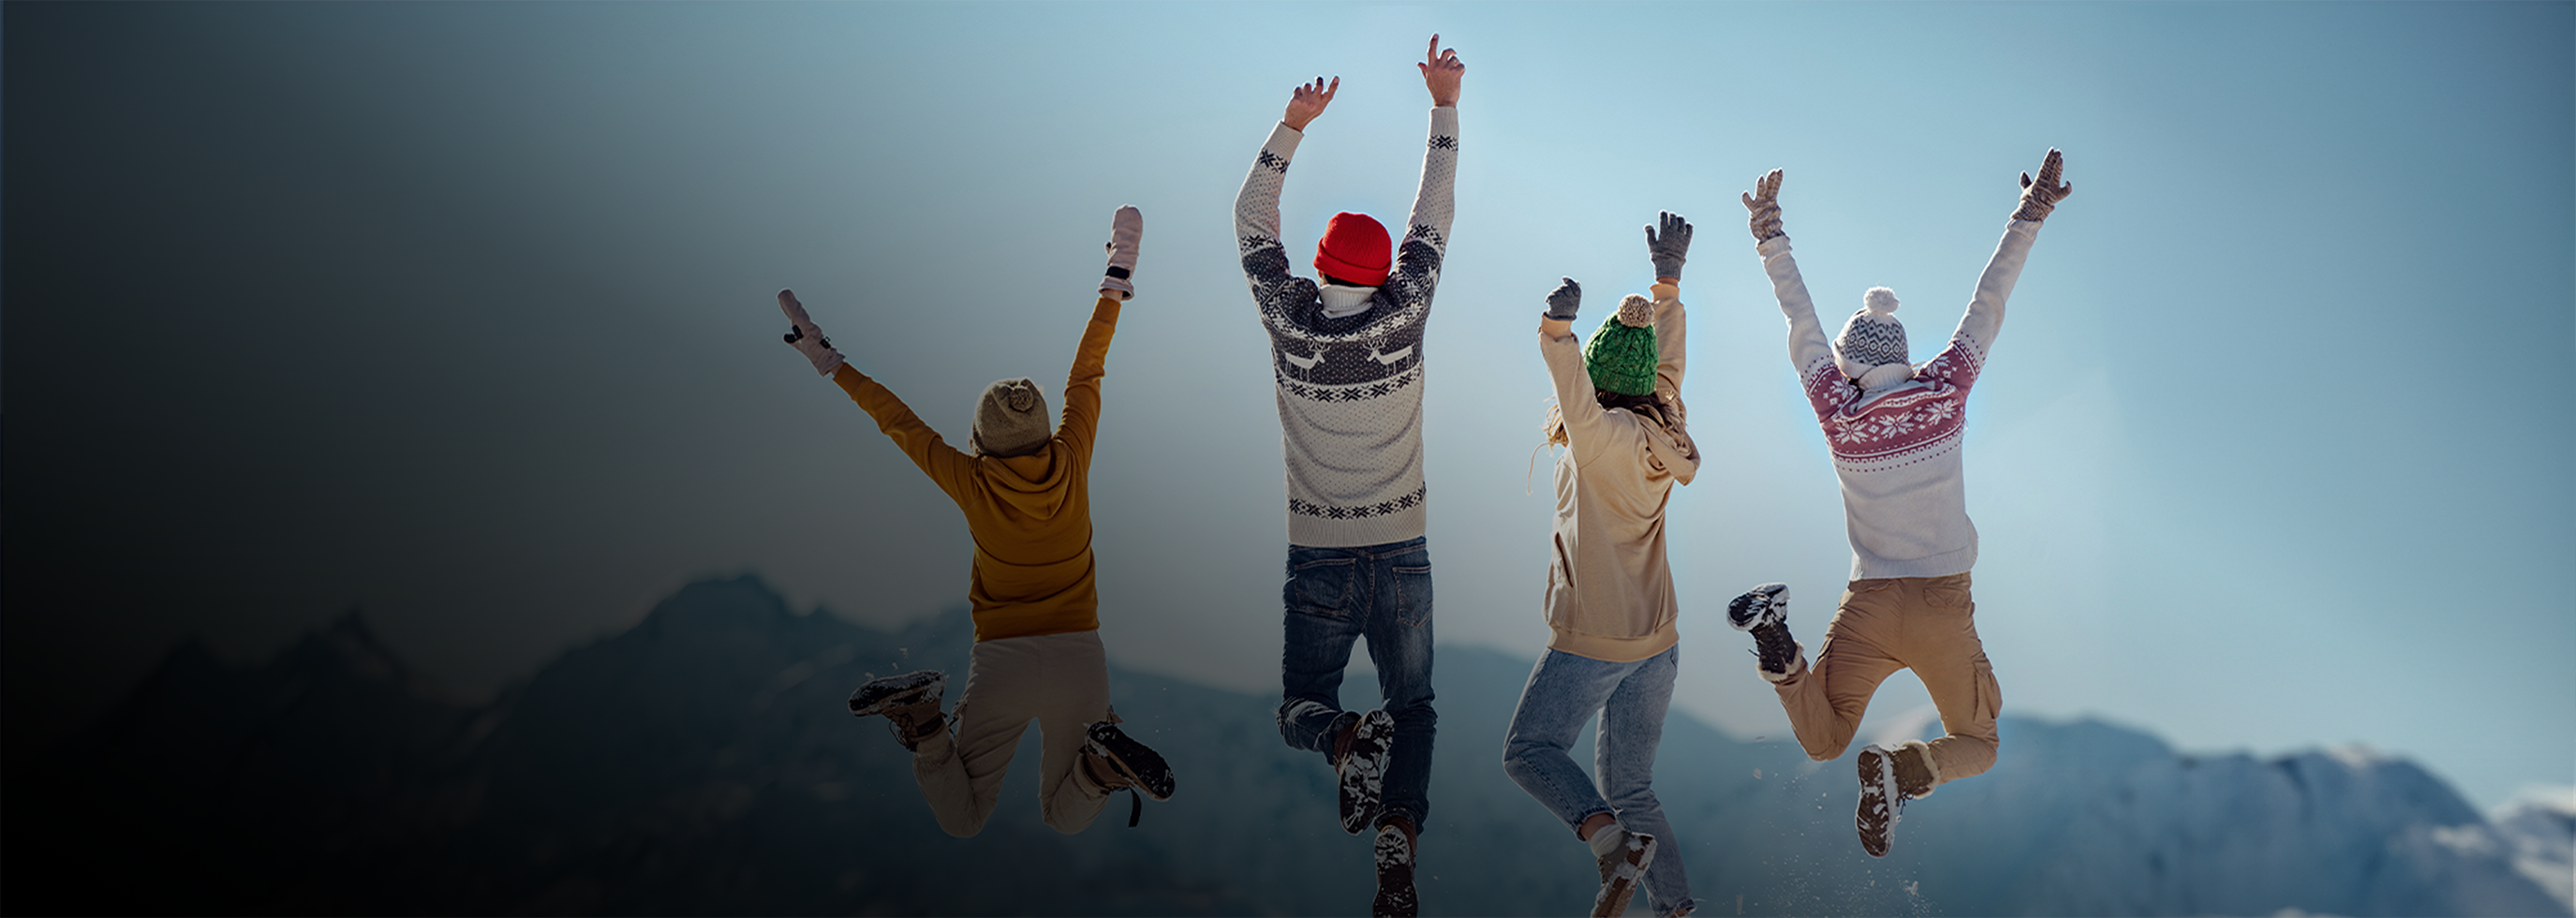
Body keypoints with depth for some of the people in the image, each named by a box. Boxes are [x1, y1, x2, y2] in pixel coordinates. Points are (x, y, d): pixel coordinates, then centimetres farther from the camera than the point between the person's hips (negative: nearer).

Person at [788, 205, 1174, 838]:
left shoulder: (971, 483, -9)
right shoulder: (1072, 463, -6)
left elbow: (898, 421, 3)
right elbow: (1086, 375, 7)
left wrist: (830, 362, 15)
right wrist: (1116, 281, 18)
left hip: (1000, 661, -1)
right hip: (1079, 658, 2)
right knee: (1066, 821, 19)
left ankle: (922, 723, -17)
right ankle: (1103, 761, -17)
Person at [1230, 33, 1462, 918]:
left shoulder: (1288, 320, -7)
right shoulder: (1402, 316, -6)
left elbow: (1251, 220, 6)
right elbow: (1432, 216, 5)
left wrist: (1293, 124, 8)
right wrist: (1444, 105, 12)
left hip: (1317, 561, 0)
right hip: (1401, 556, 0)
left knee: (1302, 706, 14)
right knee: (1413, 706, 13)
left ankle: (1346, 738, -21)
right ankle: (1398, 834, -12)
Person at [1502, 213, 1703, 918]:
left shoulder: (1606, 434, -17)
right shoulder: (1663, 431, 5)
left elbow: (1579, 407, -40)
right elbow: (1670, 362, 21)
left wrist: (1556, 330, -52)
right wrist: (1668, 280, 26)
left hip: (1594, 641, -7)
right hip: (1657, 641, 7)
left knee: (1529, 749, 9)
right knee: (1629, 785, 15)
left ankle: (1612, 839, -12)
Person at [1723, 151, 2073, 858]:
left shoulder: (1836, 411, -6)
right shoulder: (1945, 392, -6)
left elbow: (1801, 326, 5)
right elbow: (1987, 306, 3)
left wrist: (1770, 237, 14)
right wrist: (2028, 219, 13)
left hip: (1867, 607, 0)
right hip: (1943, 612, 0)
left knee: (1822, 743, 15)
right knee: (1977, 747, 21)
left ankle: (1778, 640, -18)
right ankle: (1904, 770, -16)